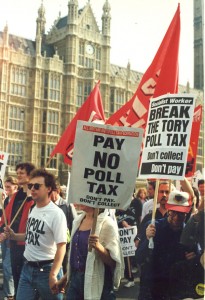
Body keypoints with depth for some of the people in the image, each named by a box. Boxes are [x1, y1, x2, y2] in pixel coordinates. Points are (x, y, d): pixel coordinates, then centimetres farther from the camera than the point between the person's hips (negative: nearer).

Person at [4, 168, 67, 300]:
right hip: (27, 268, 7)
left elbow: (61, 246, -19)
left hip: (46, 270, -7)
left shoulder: (56, 214, -17)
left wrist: (53, 275, -22)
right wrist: (14, 236, 2)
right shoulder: (33, 209, 7)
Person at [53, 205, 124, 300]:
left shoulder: (107, 224, -13)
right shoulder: (78, 220, 7)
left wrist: (98, 246, -30)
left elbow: (112, 262, -14)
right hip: (75, 279, 6)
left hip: (97, 282, -6)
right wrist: (65, 278, 19)